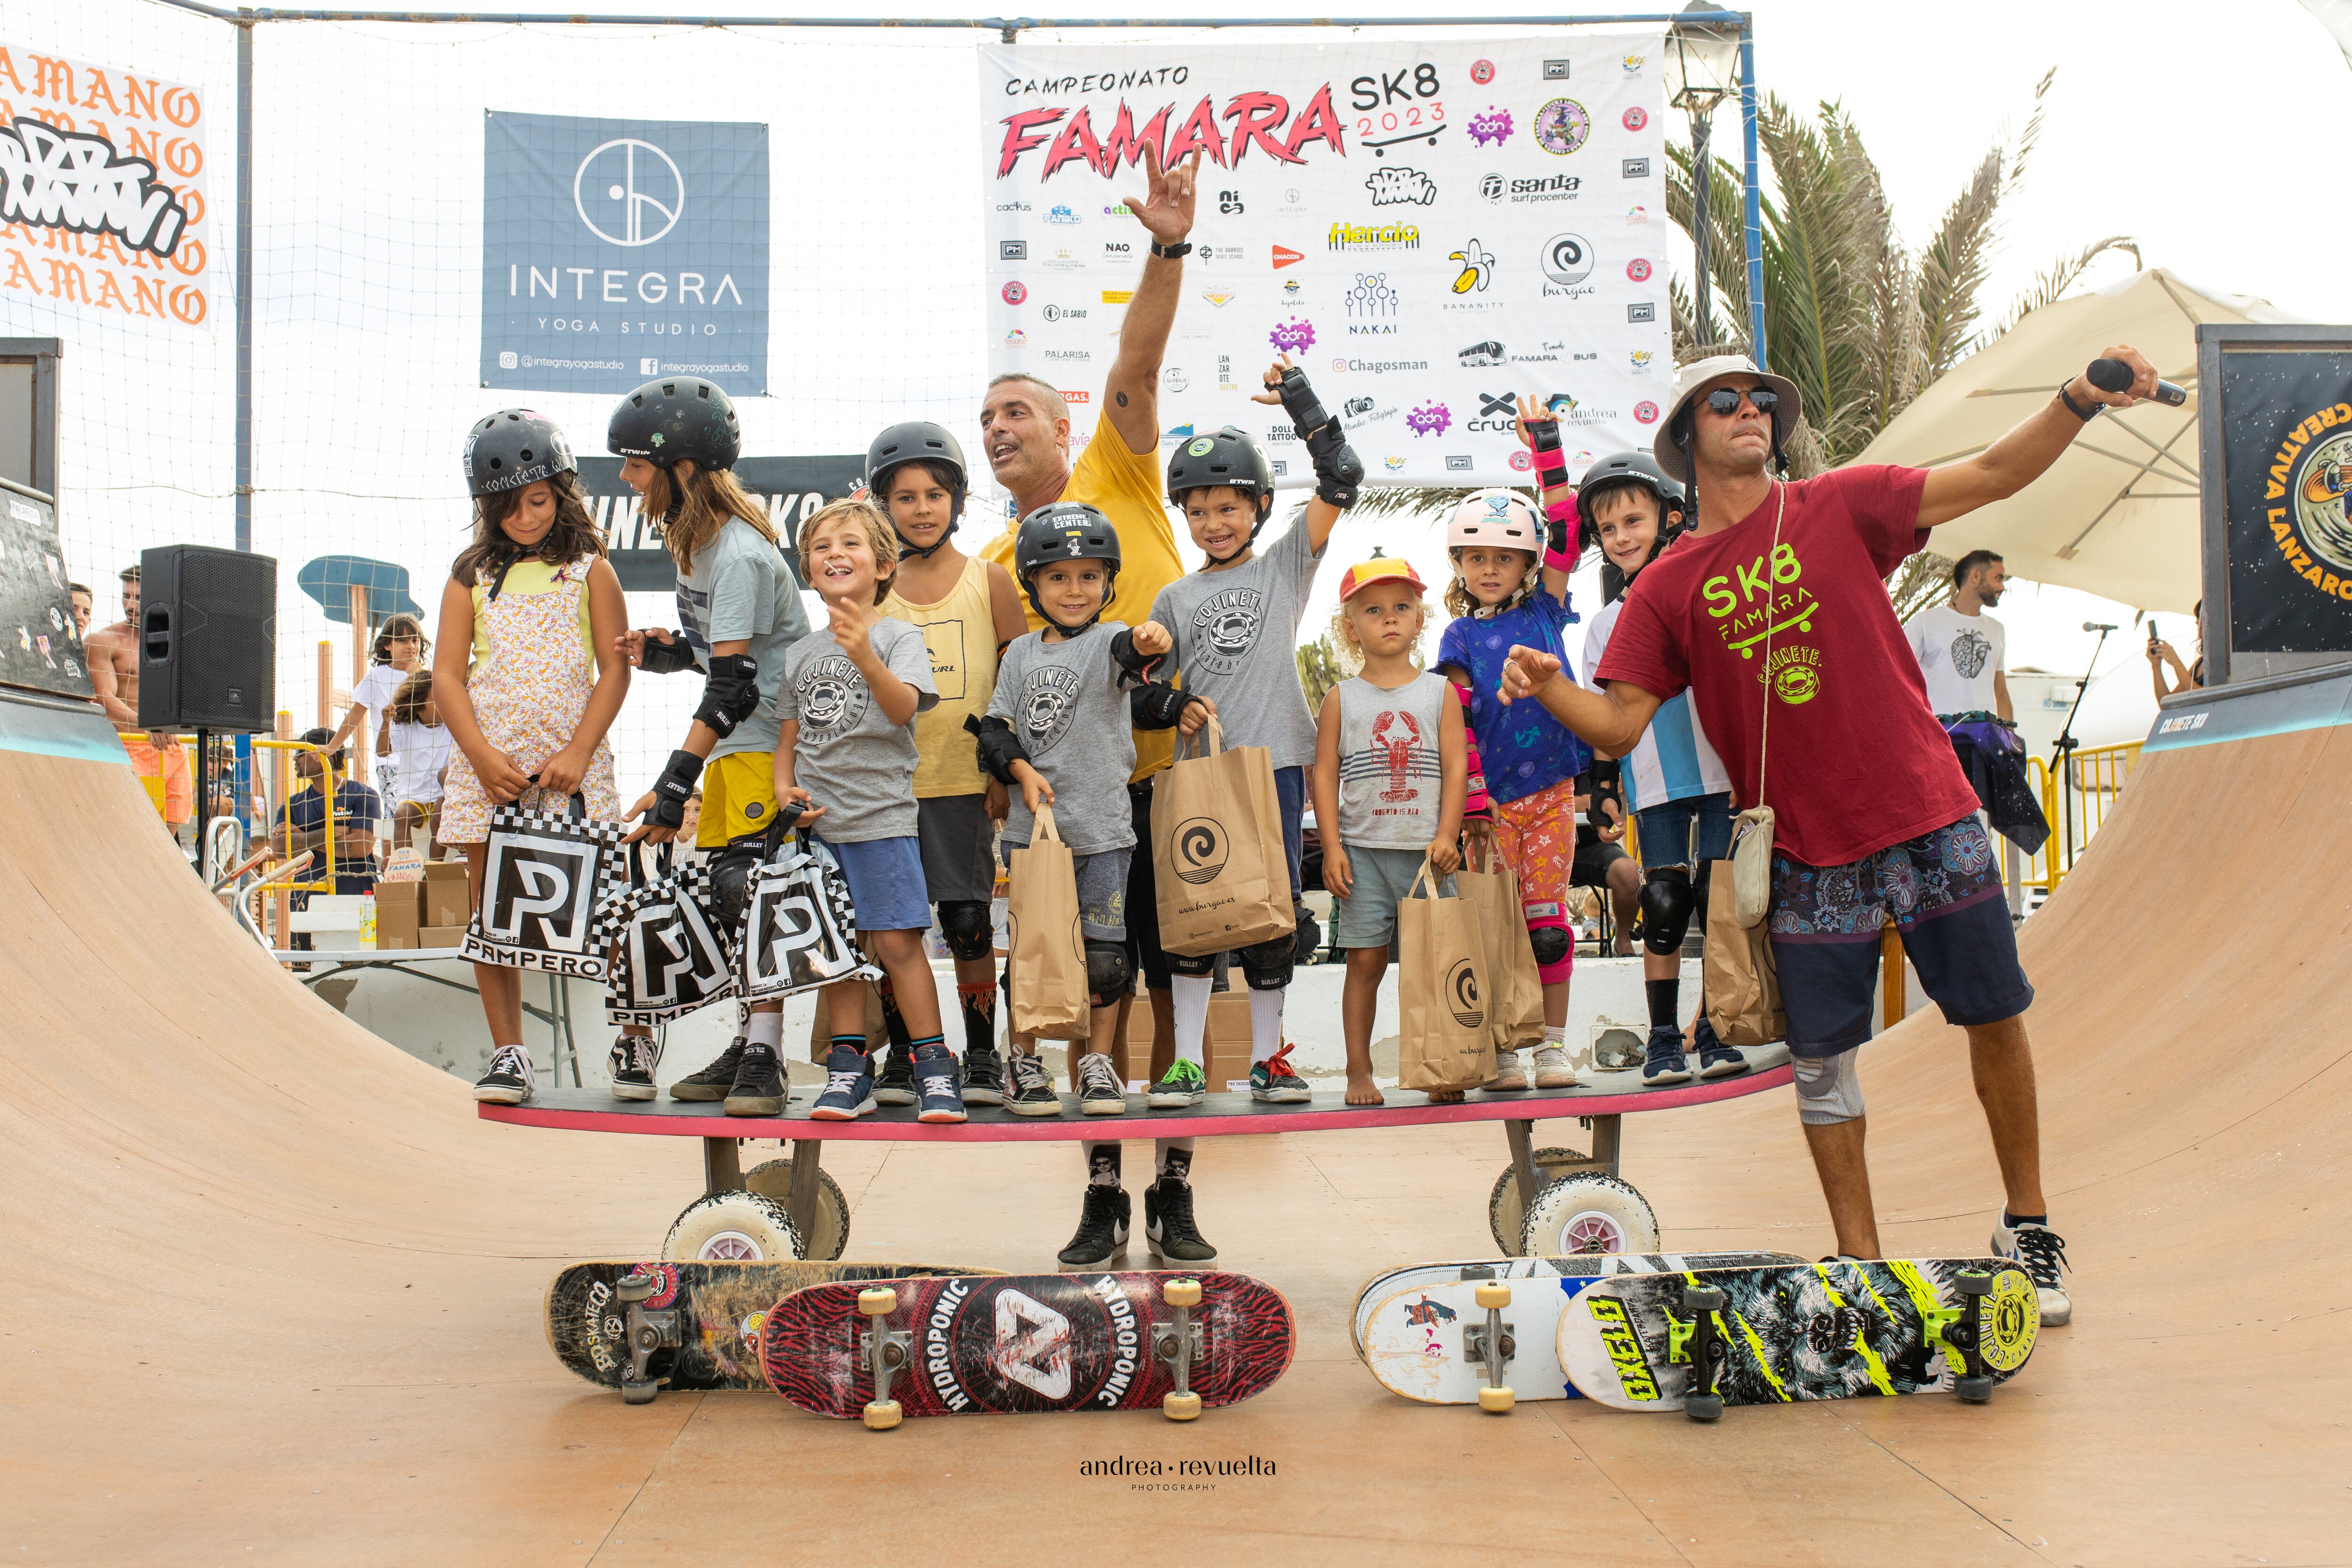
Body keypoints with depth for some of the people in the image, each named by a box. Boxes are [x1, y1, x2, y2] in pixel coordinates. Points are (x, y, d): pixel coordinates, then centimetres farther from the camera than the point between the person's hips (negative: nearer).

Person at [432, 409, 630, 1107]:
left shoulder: (590, 570, 6)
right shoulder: (472, 576, 10)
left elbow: (615, 671, 2)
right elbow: (447, 675, 6)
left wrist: (577, 753, -10)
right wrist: (482, 755, -9)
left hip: (571, 761, -2)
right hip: (488, 763, 2)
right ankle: (508, 1055, 10)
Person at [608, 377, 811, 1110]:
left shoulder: (739, 555, -19)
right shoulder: (698, 542, 12)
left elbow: (733, 685, -23)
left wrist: (673, 784, -26)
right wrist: (666, 651, 0)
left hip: (771, 744, -10)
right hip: (731, 748, 10)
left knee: (753, 889, -13)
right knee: (723, 896, 9)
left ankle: (765, 1058, -6)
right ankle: (750, 1047, 19)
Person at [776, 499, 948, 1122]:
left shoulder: (898, 636, -1)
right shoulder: (800, 652, 13)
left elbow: (904, 708, -19)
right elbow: (789, 735, 17)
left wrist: (866, 659, -35)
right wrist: (786, 790, -1)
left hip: (883, 815, -4)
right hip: (817, 819, 5)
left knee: (897, 941, -8)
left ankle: (934, 1065, 1)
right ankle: (848, 1070, 15)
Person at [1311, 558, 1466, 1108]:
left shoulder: (1440, 692, 6)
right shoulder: (1342, 698, 5)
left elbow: (1456, 768, 2)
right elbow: (1325, 773, 3)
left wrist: (1447, 837, -8)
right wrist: (1333, 846, -5)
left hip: (1427, 851, 0)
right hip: (1362, 850, 0)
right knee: (1365, 960, 1)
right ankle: (1359, 1071, 8)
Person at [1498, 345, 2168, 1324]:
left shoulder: (1841, 507, 3)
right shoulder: (1668, 588, 4)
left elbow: (1994, 474, -3)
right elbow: (1620, 724, -2)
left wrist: (2076, 401, -20)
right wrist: (1546, 687, -22)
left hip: (1930, 820, 0)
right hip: (1808, 851, 0)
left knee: (1994, 1020, 8)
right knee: (1821, 1059, 5)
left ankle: (2027, 1229, 27)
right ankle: (1859, 1264, 19)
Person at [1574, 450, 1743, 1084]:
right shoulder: (1607, 623, 10)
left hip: (1722, 775, -1)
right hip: (1655, 788, 1)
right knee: (1665, 908, -1)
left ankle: (1712, 1032, 13)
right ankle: (1663, 1039, 9)